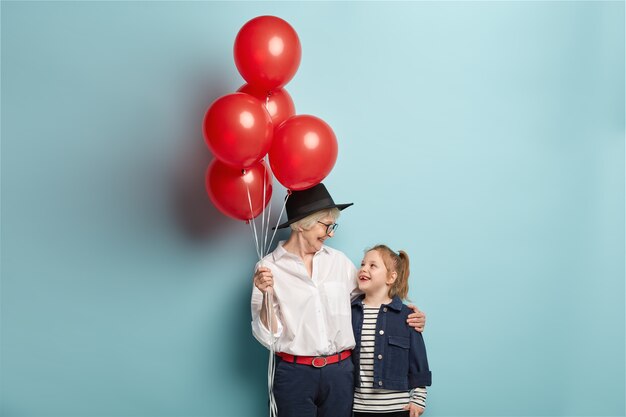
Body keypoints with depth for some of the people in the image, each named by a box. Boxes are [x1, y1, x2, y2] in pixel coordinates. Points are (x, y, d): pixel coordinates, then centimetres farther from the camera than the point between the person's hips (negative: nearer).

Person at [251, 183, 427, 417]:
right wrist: (267, 295, -19)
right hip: (294, 373, -3)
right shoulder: (269, 268, -3)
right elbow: (268, 336, -5)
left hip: (340, 372, 3)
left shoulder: (339, 261, 6)